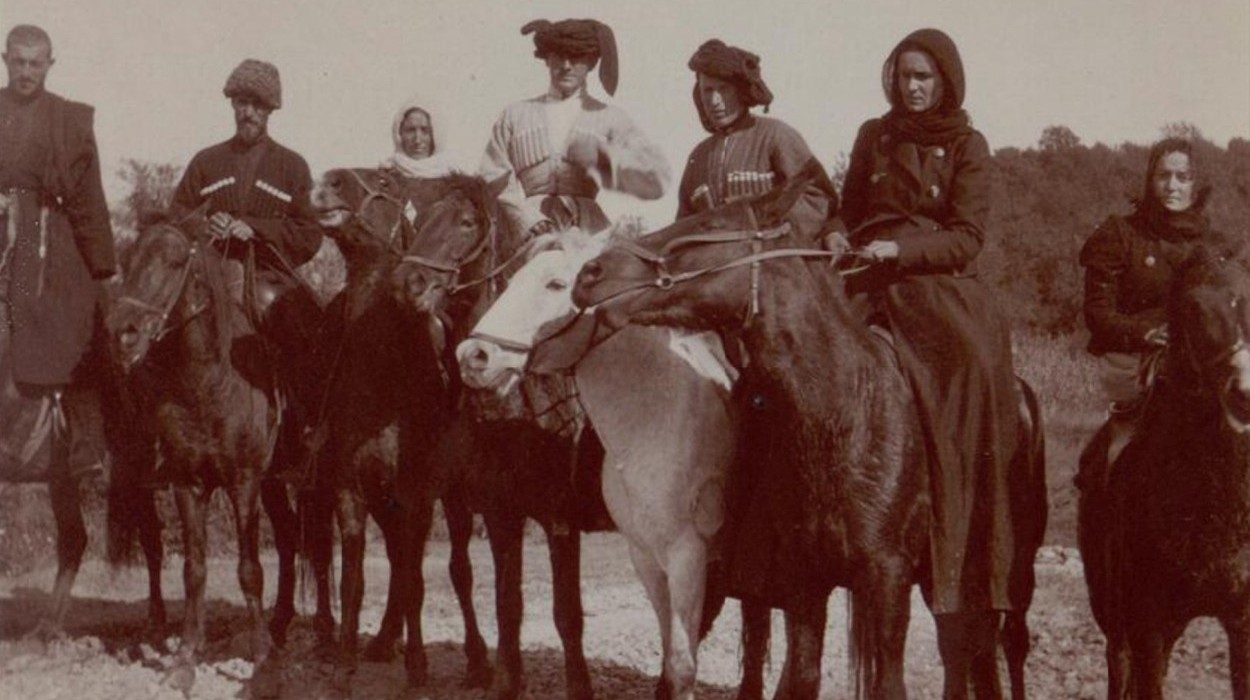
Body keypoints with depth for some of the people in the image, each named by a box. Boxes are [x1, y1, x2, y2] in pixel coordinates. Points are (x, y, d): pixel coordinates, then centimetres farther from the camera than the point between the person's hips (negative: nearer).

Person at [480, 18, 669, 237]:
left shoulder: (611, 119, 14)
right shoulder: (514, 115, 19)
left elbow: (657, 178, 3)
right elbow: (495, 175, 10)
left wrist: (602, 155, -12)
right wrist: (525, 216, -8)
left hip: (587, 231, 0)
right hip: (526, 233, 0)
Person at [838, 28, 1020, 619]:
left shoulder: (967, 146, 7)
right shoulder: (874, 138, 16)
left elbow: (966, 237, -1)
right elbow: (848, 215, 24)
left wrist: (901, 249, -14)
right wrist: (850, 254, 5)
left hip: (942, 286, -2)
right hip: (875, 286, 2)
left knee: (975, 366, -25)